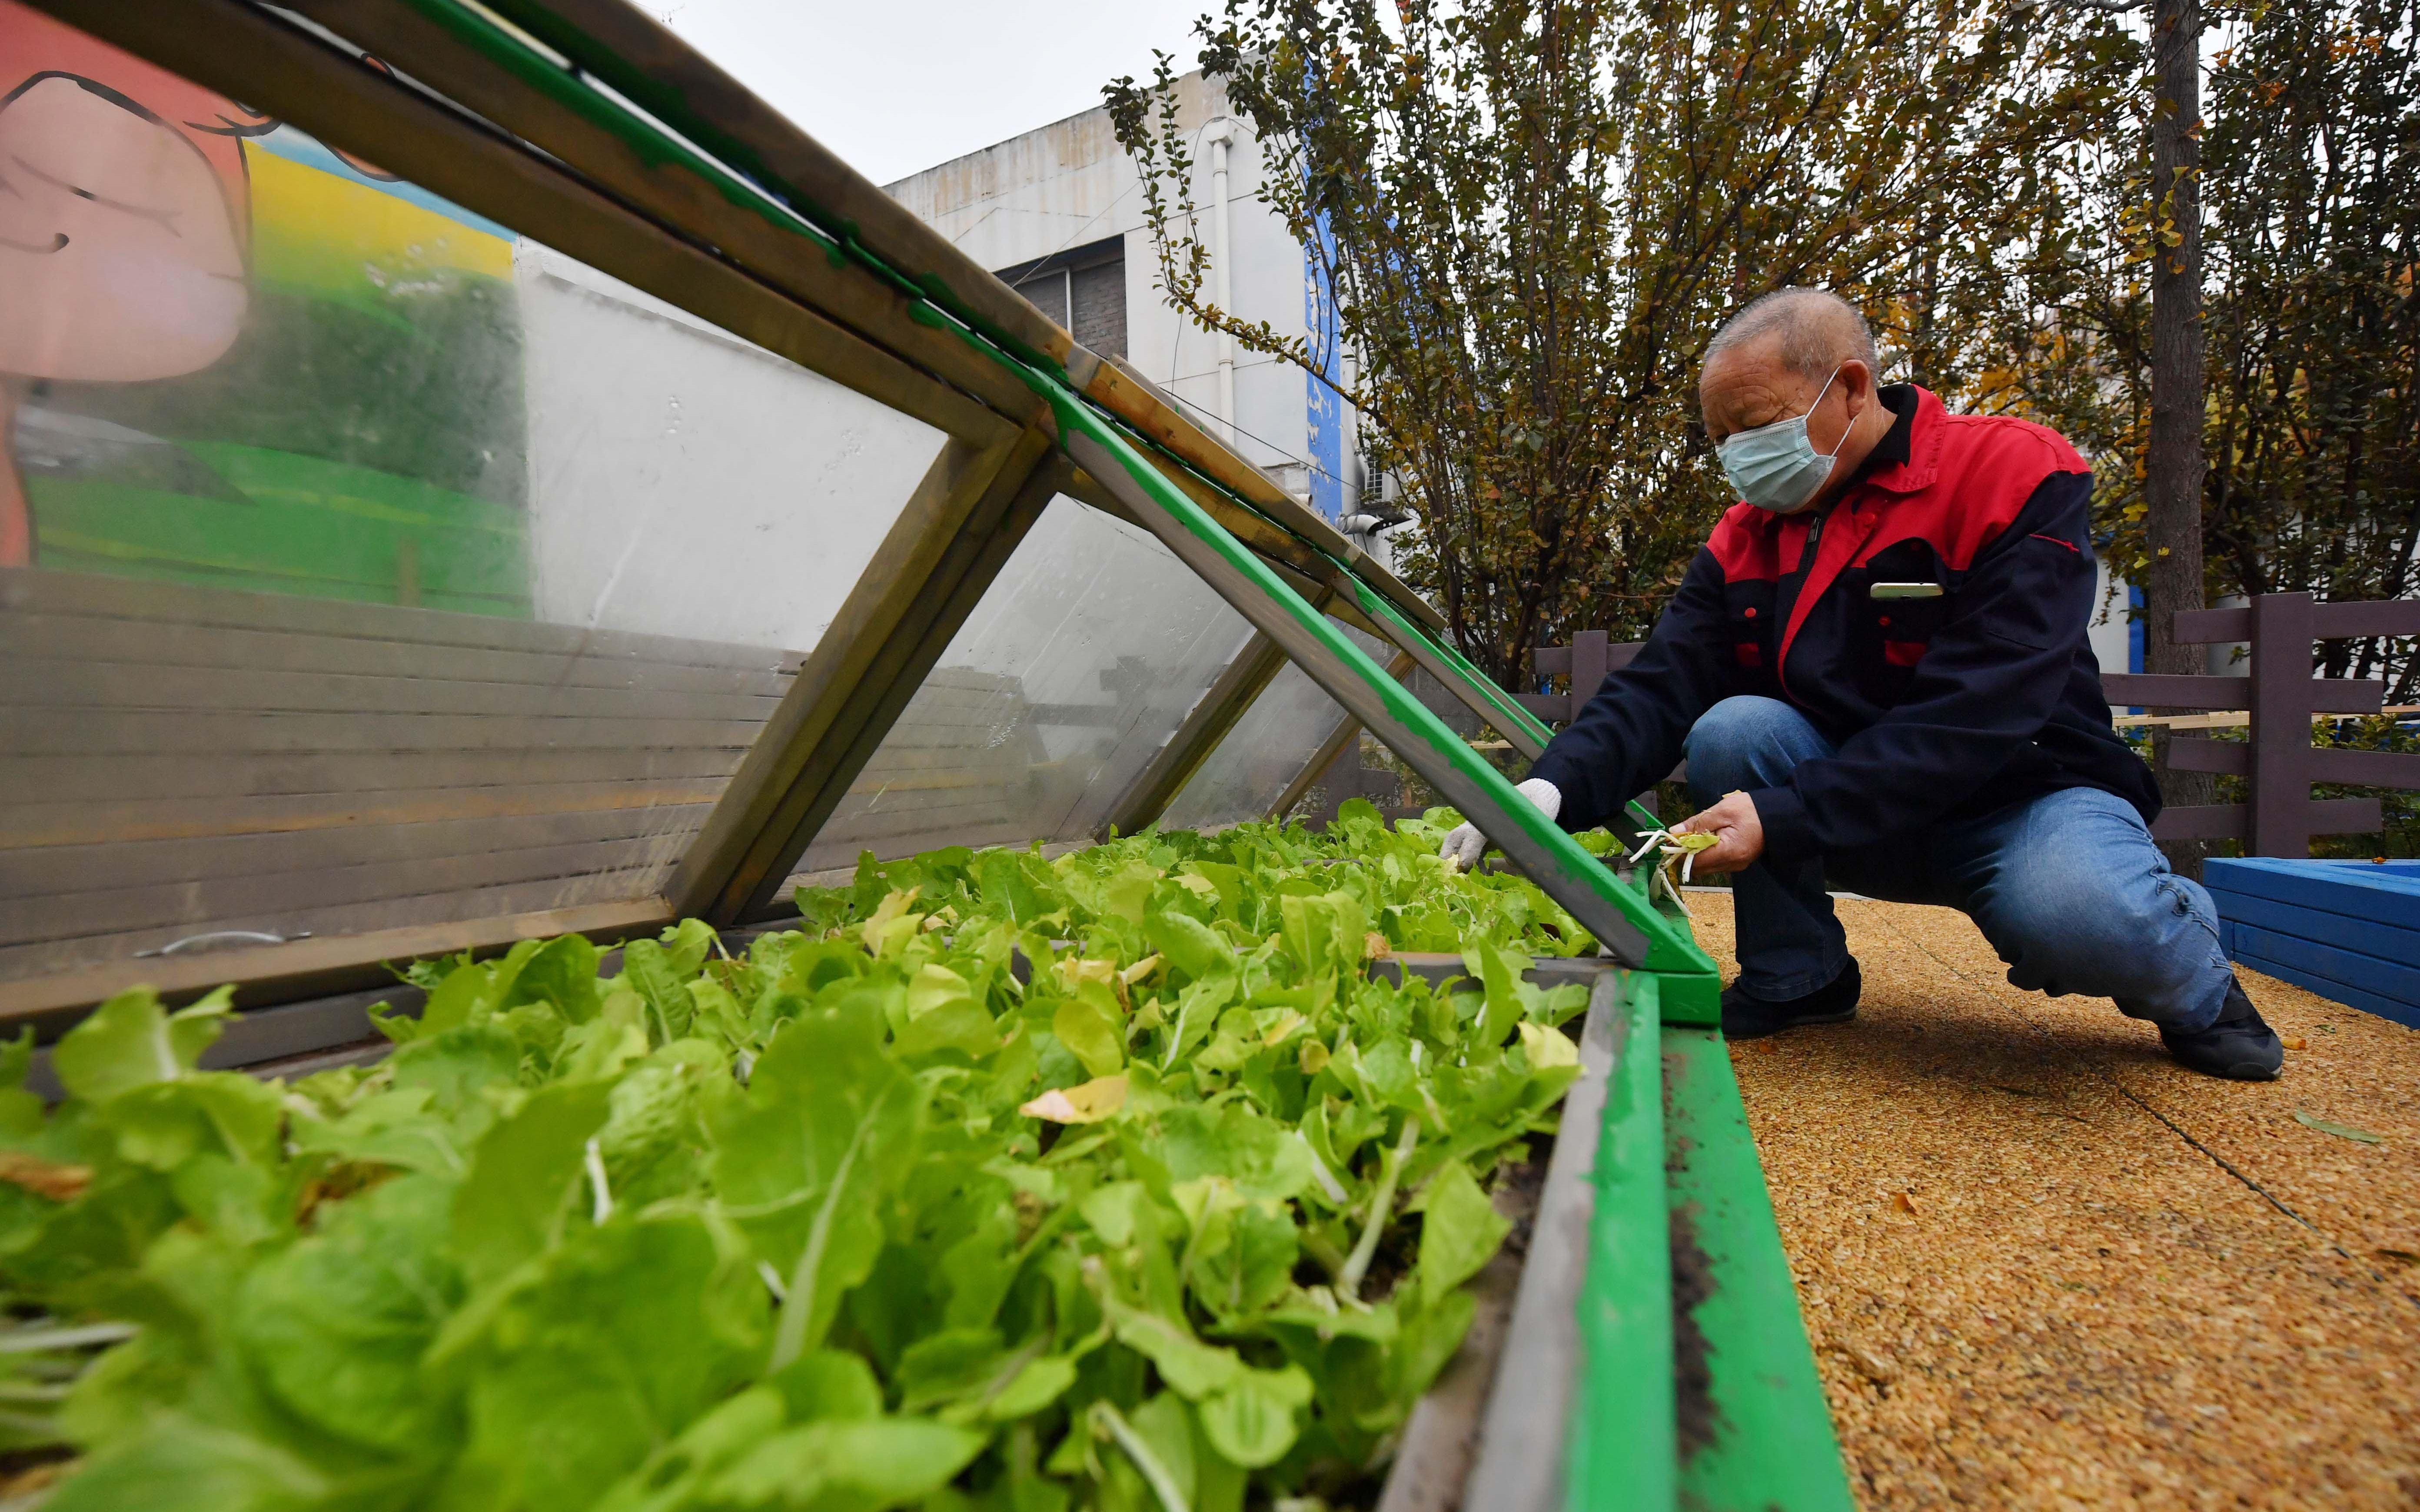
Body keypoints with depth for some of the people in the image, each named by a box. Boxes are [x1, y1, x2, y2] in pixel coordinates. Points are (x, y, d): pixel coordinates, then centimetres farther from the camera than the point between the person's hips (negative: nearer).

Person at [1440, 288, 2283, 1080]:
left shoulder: (2017, 479, -16)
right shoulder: (1746, 538, -1)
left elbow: (1972, 716, -28)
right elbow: (1660, 688, -13)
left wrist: (1782, 819, -36)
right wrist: (1553, 790, -32)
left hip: (2023, 792, -4)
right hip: (1869, 826, 4)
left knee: (2081, 919, -36)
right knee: (1732, 730, -23)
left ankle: (2194, 984, 4)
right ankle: (1799, 977, -2)